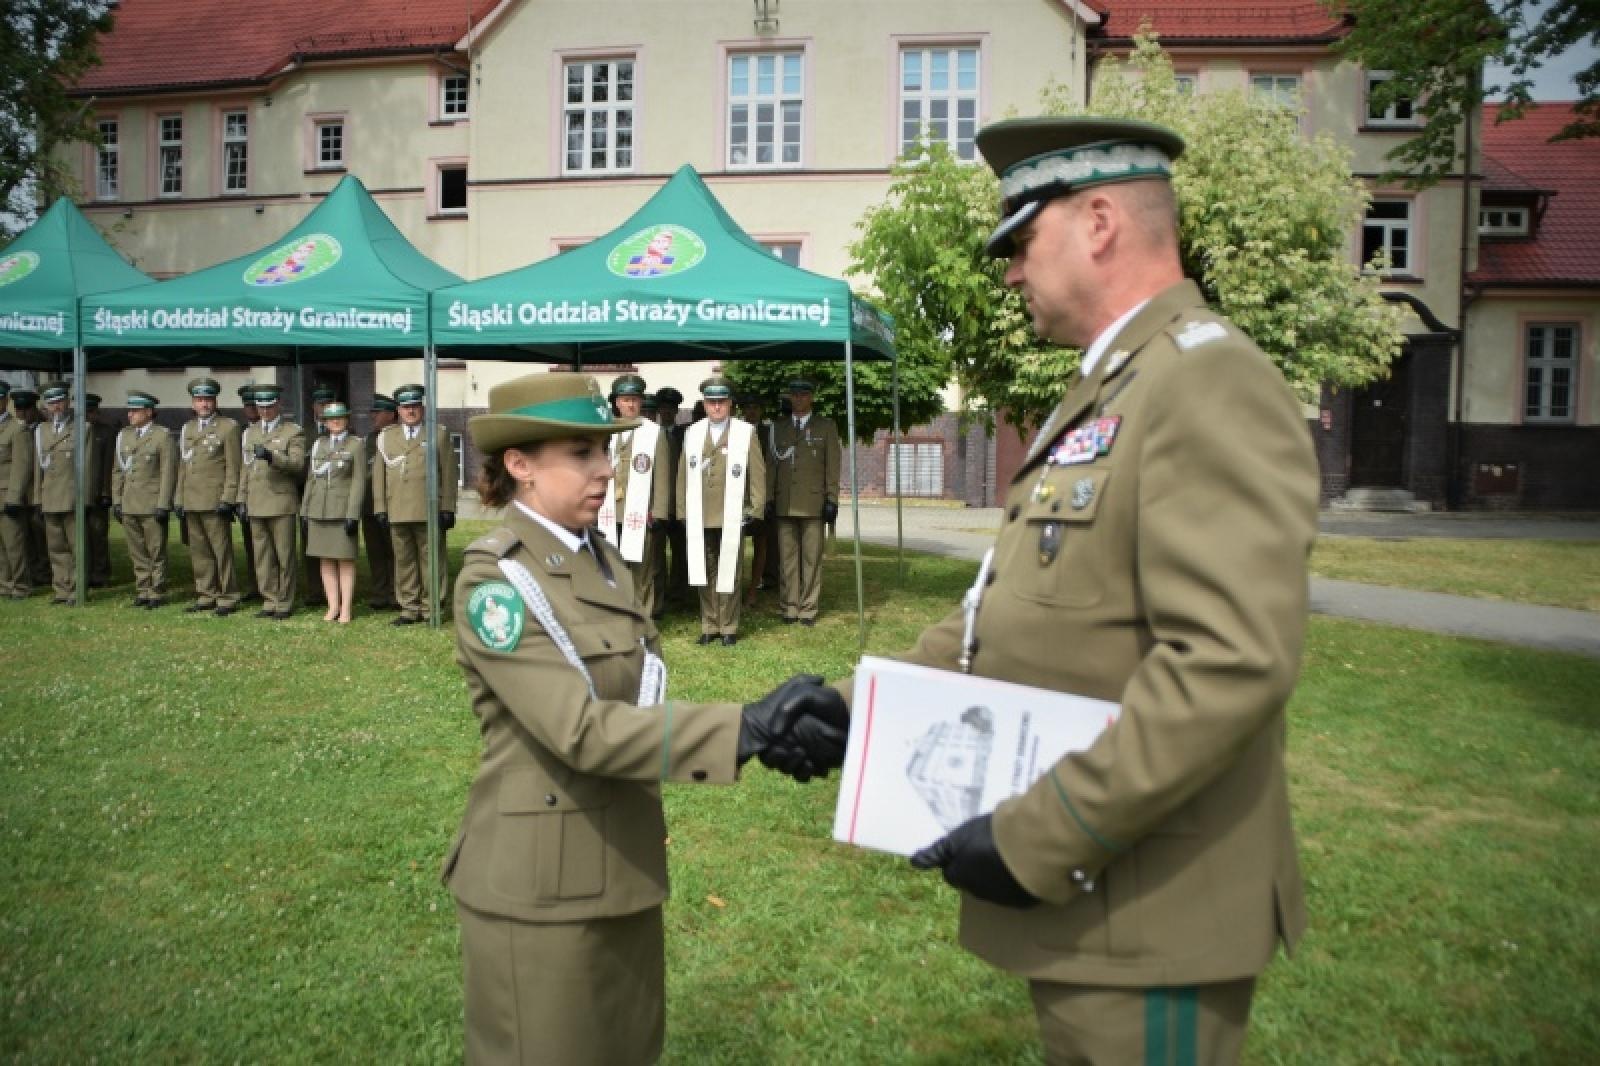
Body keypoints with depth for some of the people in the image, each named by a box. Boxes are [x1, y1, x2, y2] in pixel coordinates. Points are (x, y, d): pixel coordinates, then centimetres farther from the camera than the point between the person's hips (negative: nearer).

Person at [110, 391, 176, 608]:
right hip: (129, 507, 5)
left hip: (153, 507, -5)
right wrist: (116, 501, 10)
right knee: (137, 554, 9)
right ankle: (142, 591, 17)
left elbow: (168, 473, -8)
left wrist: (163, 505, -13)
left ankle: (157, 594, 8)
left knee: (156, 552, 0)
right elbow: (117, 470, 17)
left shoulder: (163, 435, -4)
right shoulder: (123, 435, 14)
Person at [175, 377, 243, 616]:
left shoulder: (229, 427, -1)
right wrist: (179, 499, 14)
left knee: (222, 551, -4)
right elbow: (182, 467, 19)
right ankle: (206, 596, 17)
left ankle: (228, 598, 3)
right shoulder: (187, 429, 17)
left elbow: (233, 468, -6)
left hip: (215, 503, -6)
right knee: (199, 552, 9)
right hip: (191, 503, 6)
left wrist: (227, 499, -13)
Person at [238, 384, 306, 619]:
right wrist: (242, 499, 13)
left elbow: (297, 464, -15)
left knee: (284, 556, -1)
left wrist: (271, 456, -31)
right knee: (262, 556, 6)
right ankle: (270, 601, 14)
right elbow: (246, 468, 19)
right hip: (256, 506, 5)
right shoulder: (250, 432, 17)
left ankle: (285, 603, 7)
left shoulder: (293, 432, -1)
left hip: (281, 504, -5)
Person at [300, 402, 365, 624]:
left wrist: (353, 515, -13)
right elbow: (311, 479, 15)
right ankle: (332, 606, 13)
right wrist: (305, 511, 10)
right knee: (326, 560, 6)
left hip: (343, 511, -4)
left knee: (345, 560, -1)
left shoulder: (356, 446, -1)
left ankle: (345, 609, 3)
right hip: (319, 511, 5)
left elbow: (358, 482, -6)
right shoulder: (318, 444, 12)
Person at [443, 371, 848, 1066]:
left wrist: (772, 727, -18)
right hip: (539, 883, -7)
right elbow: (579, 729, -27)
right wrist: (745, 728, -34)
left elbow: (633, 703, -3)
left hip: (621, 868, 7)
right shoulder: (494, 580, -18)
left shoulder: (604, 563, 6)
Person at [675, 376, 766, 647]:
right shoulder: (693, 433, 11)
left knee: (728, 574, 1)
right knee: (704, 574, 6)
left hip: (732, 518, -2)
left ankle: (729, 628, 11)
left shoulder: (746, 432, 3)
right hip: (699, 518, 3)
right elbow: (683, 475, 12)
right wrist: (683, 510, 7)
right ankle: (709, 626, 15)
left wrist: (755, 510, -3)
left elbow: (758, 473, 2)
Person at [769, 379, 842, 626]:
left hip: (813, 502, -2)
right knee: (787, 557, 1)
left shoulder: (826, 426, 8)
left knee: (812, 557, -2)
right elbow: (772, 463, 13)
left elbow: (833, 465, 4)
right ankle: (789, 607, 7)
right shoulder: (778, 427, 14)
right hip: (784, 503, 2)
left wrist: (832, 500, -2)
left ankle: (808, 609, 4)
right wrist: (769, 499, 5)